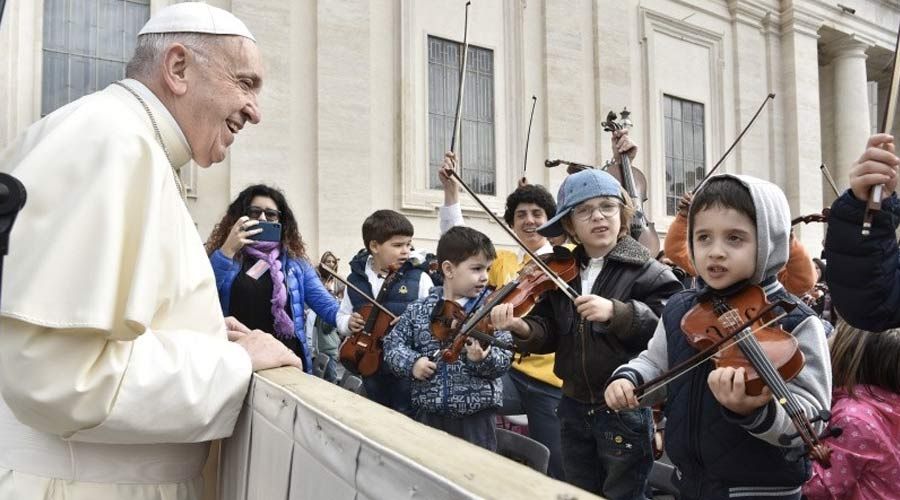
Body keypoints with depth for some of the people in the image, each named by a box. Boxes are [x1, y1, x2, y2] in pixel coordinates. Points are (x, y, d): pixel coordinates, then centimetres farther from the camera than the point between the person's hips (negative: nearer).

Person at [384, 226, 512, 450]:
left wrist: (482, 359, -29)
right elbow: (393, 343, 6)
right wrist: (412, 362, -11)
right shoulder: (419, 309, 1)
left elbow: (504, 359, -9)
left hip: (476, 414, -2)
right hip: (430, 412, 2)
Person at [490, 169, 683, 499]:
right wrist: (523, 328, -19)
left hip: (625, 408, -5)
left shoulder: (645, 270, -10)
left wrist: (616, 312, -31)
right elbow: (550, 334, 2)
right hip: (574, 408, 5)